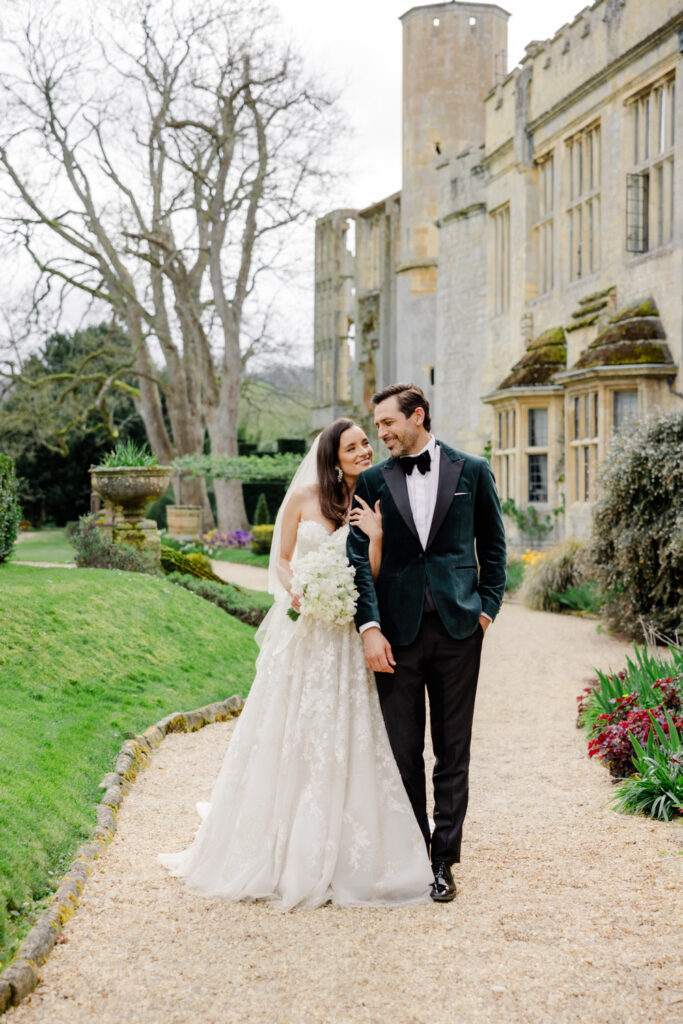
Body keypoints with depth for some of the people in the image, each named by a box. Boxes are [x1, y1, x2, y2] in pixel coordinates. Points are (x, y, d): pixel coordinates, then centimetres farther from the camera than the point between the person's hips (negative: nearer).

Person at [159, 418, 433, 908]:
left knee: (344, 740, 0)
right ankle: (277, 854, 15)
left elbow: (372, 578, 1)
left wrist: (375, 536, -13)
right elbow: (281, 560, 8)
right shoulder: (304, 497, 2)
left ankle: (337, 858, 11)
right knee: (287, 736, 3)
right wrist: (295, 591, -11)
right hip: (301, 630, -1)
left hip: (346, 636, 1)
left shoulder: (373, 507, 5)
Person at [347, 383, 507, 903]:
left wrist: (487, 607, 1)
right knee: (404, 752, 5)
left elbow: (493, 546, 11)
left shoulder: (472, 471, 5)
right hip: (398, 630, 1)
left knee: (453, 752, 5)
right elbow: (360, 559, 1)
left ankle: (444, 860, 13)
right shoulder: (373, 481, 5)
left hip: (458, 627, 0)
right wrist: (370, 627, -9)